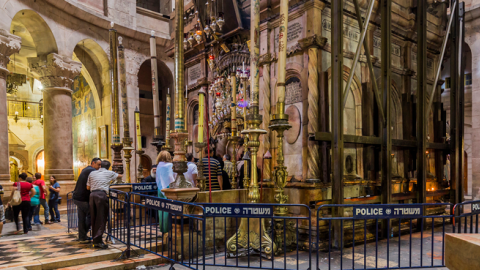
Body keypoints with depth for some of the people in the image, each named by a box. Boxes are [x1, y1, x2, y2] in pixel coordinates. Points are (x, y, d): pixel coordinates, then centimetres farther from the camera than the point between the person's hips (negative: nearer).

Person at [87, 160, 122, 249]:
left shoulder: (92, 173, 21)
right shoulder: (110, 173, 15)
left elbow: (88, 187, 22)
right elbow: (119, 175, 34)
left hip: (92, 194, 4)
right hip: (101, 194, -4)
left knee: (94, 217, 11)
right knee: (101, 218, -4)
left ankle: (95, 239, 19)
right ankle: (98, 240, -10)